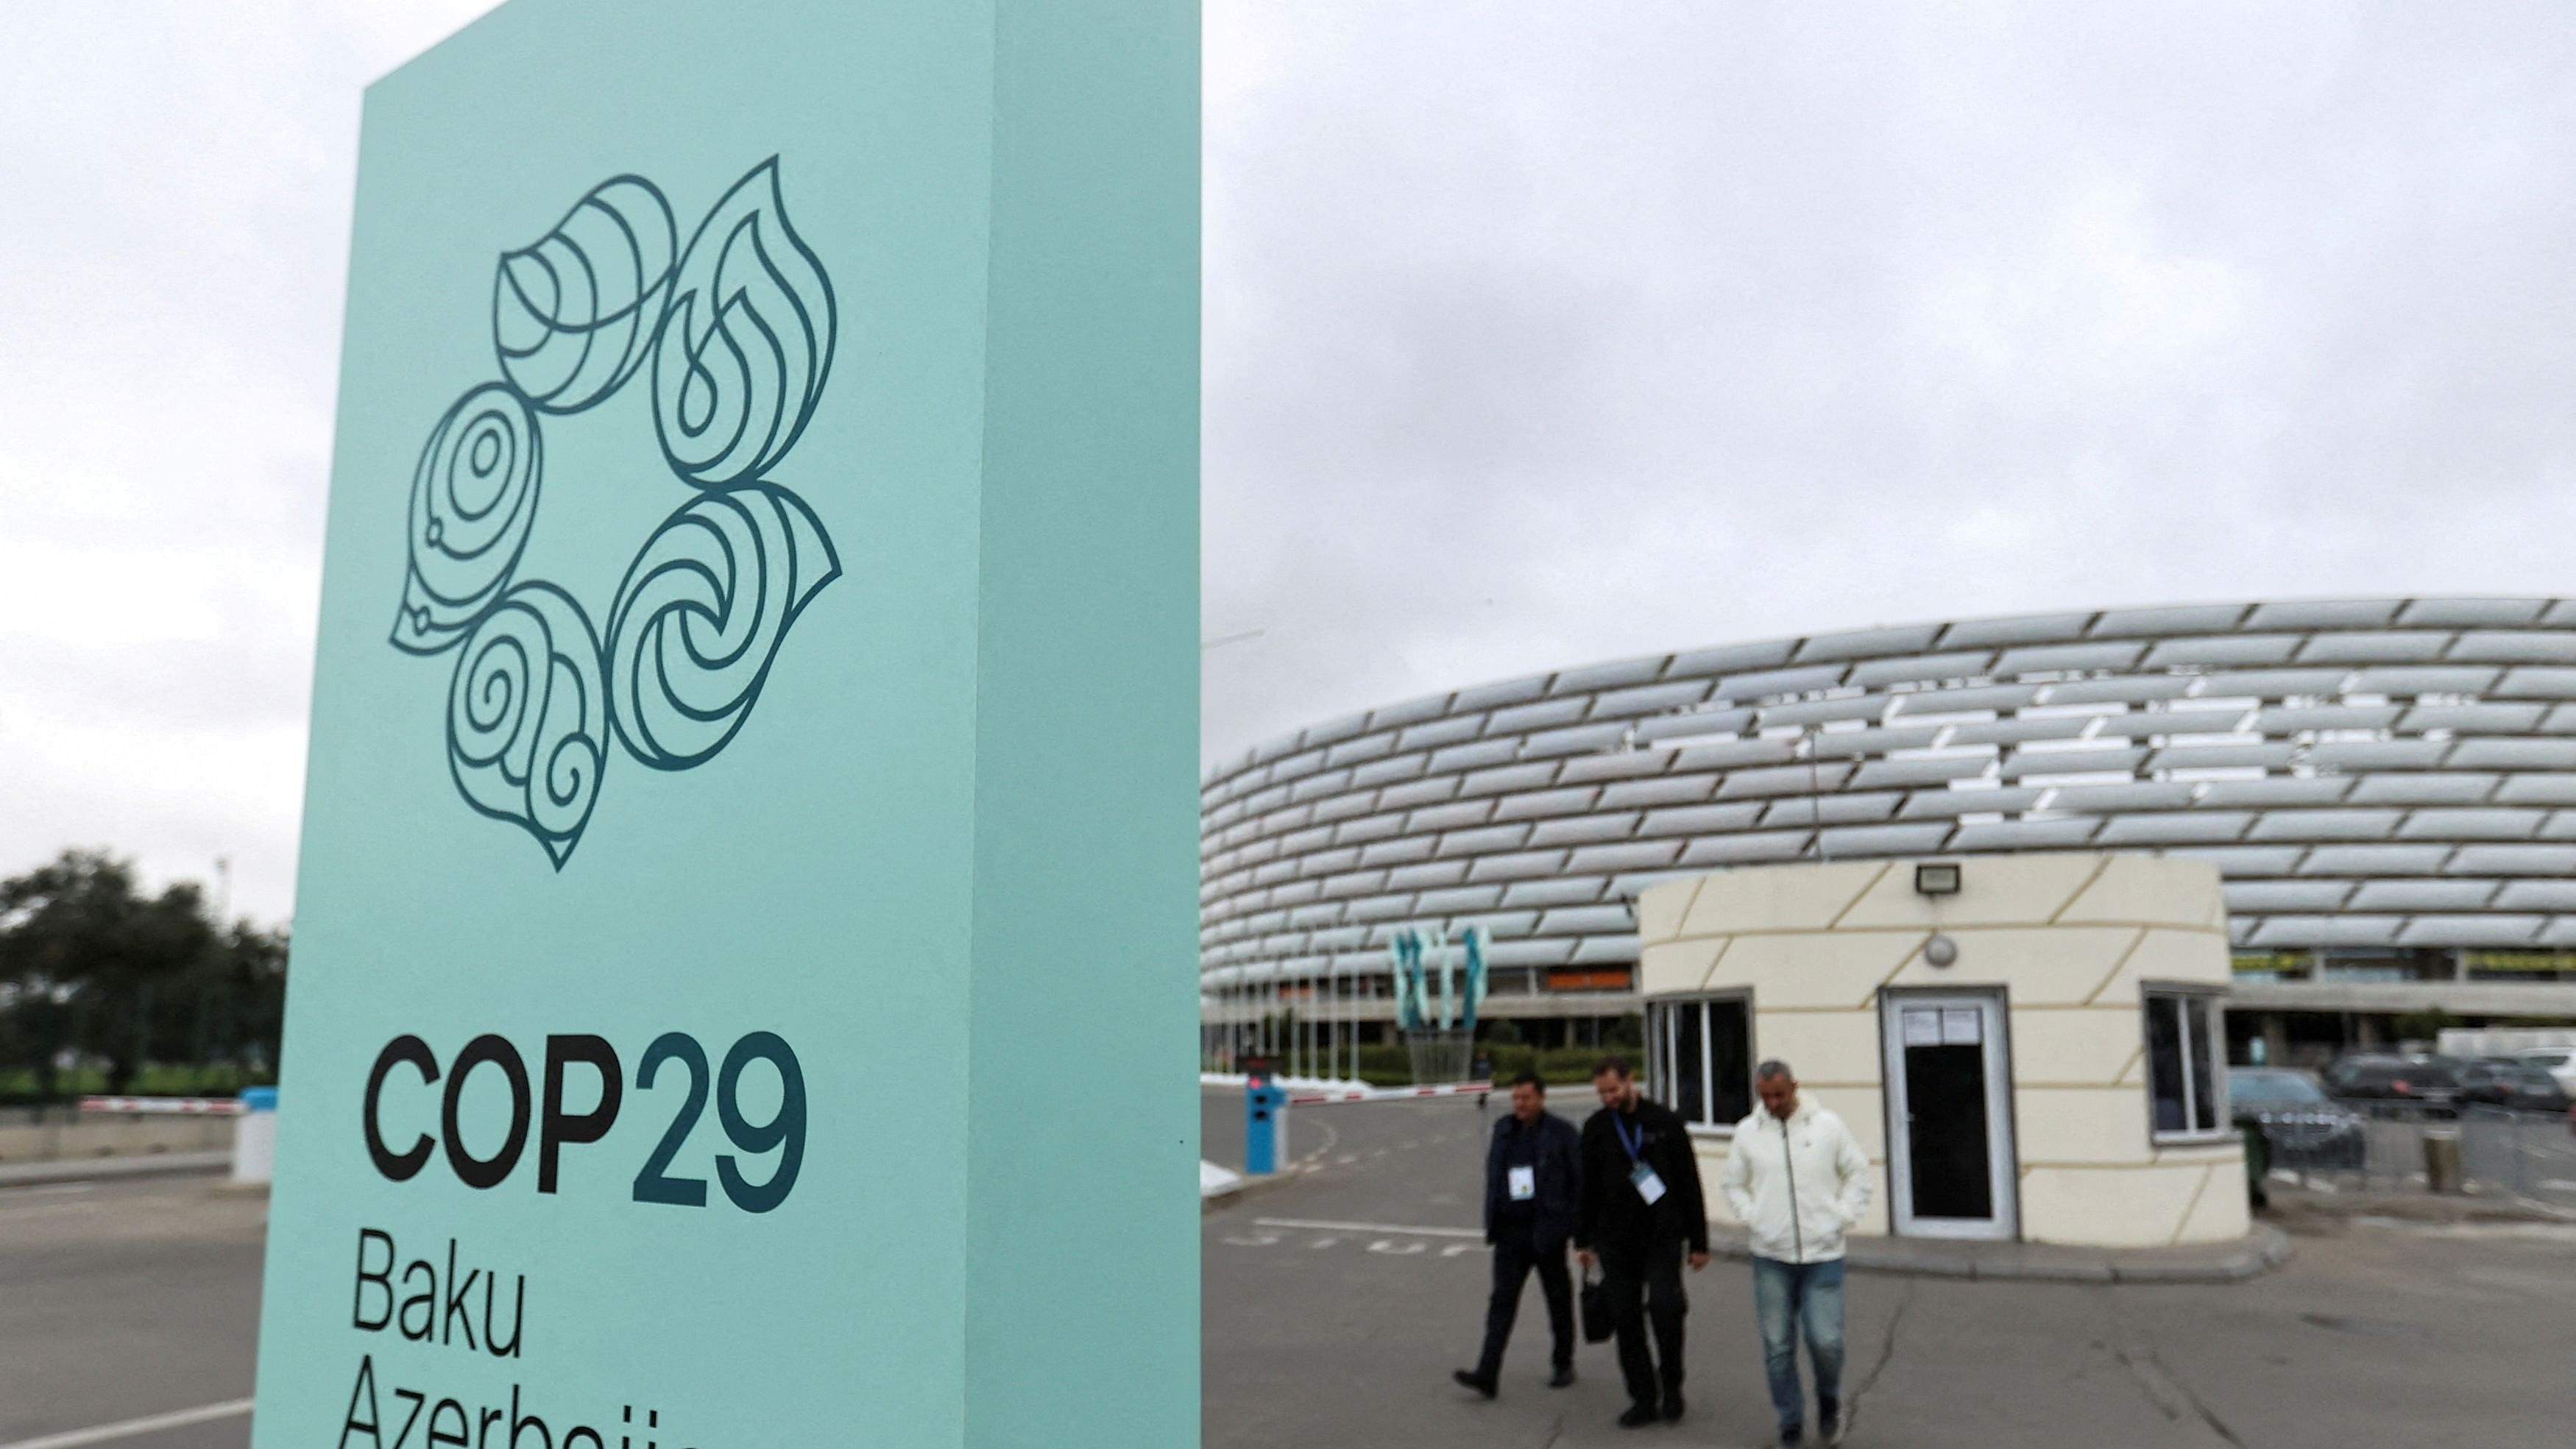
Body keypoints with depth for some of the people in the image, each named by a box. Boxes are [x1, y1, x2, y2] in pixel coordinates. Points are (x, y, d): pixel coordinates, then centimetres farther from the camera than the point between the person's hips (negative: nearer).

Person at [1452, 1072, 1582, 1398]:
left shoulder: (1561, 1133, -6)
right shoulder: (1503, 1130, 8)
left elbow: (1580, 1181, -4)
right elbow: (1492, 1173, 15)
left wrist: (1581, 1232, -8)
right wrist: (1492, 1220, 9)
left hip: (1547, 1232, -3)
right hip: (1510, 1230, 3)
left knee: (1558, 1299, 11)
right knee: (1502, 1300, -4)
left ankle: (1563, 1365, 29)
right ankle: (1487, 1374, -9)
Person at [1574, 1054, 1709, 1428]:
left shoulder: (1664, 1122, -2)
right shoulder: (1596, 1128, 5)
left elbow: (1689, 1184, 1)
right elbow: (1587, 1188, 12)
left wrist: (1699, 1242, 0)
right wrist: (1583, 1240, 9)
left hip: (1662, 1236, -3)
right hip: (1616, 1240, 3)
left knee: (1663, 1307, -15)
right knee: (1626, 1320, 3)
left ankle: (1671, 1387, 8)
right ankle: (1644, 1398, 14)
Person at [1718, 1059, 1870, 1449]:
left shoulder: (1828, 1125, -3)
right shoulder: (1748, 1131, 2)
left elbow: (1858, 1173, 6)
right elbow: (1731, 1183, 13)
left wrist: (1843, 1218, -2)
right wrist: (1751, 1219, 1)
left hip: (1823, 1254, -2)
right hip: (1770, 1257, 2)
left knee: (1826, 1340, -5)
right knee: (1778, 1346, 5)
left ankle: (1829, 1400, 26)